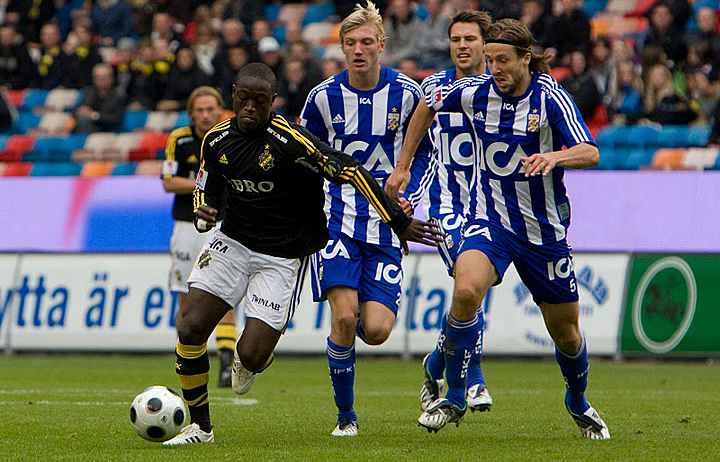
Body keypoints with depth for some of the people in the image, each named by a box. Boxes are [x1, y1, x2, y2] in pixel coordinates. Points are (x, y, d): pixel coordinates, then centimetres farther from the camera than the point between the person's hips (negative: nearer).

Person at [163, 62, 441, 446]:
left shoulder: (290, 140, -21)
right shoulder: (216, 140, -2)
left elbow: (351, 172, -22)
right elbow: (205, 192, 16)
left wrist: (399, 222, -25)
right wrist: (203, 216, -9)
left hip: (283, 257, -5)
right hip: (232, 242, 5)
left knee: (250, 355, -13)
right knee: (189, 328, -12)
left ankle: (249, 363, 29)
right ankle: (200, 427, 6)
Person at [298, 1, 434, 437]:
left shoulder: (406, 93, -2)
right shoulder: (324, 97, -1)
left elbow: (425, 151, 12)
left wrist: (409, 197, -2)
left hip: (387, 222, 0)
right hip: (339, 217, 0)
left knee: (376, 330, -12)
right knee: (344, 315, -18)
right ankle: (345, 414, 1)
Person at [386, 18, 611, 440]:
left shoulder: (551, 97, -16)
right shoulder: (476, 92, -6)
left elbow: (590, 153, -27)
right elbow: (428, 107, 14)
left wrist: (555, 156, -48)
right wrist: (403, 166, 14)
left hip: (544, 230, -1)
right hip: (489, 219, 1)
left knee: (567, 334, 9)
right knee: (466, 291, -29)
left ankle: (578, 403, 40)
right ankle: (455, 398, -14)